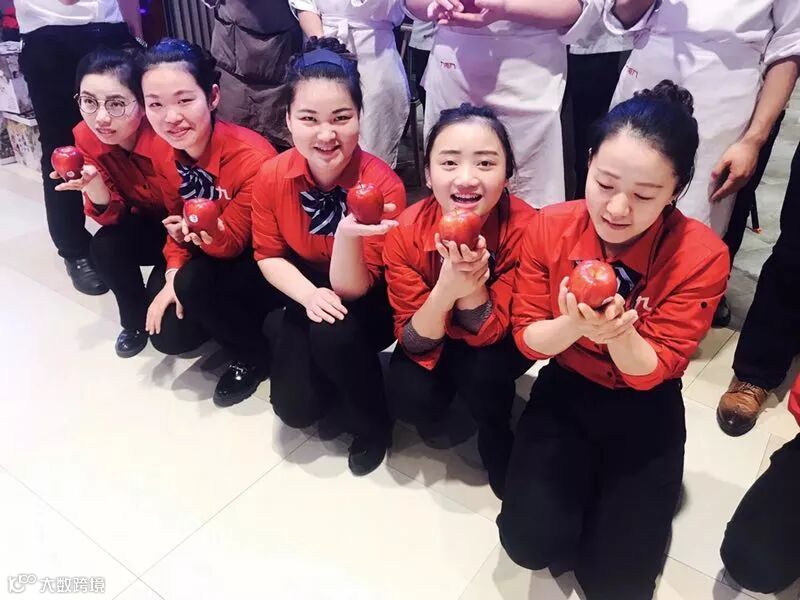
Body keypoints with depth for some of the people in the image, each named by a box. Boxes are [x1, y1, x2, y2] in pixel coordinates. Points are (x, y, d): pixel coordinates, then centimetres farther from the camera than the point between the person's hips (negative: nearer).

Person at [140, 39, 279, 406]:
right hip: (213, 258, 6)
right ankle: (229, 321, 25)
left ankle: (253, 356, -4)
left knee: (195, 283, -31)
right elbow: (177, 224, 3)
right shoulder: (167, 153, -9)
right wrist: (172, 276, -10)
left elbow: (233, 242, -25)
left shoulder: (252, 158, -31)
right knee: (169, 335, -5)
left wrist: (207, 234, -47)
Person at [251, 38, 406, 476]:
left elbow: (352, 288, -26)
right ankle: (336, 388, 24)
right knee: (294, 408, -12)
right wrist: (309, 294, -22)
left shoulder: (383, 185, -28)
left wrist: (349, 234, -47)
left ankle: (373, 424, -5)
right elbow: (268, 254, -3)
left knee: (335, 334, -35)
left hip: (368, 301, -2)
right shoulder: (272, 176, -17)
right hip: (309, 296, 3)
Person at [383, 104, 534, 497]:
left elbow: (487, 333, -27)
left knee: (480, 369, -32)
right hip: (434, 340, 1)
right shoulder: (405, 232, -26)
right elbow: (413, 341, -23)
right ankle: (442, 408, 10)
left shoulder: (525, 228, -29)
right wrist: (445, 291, -42)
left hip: (499, 339, -1)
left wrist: (472, 284, -47)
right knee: (409, 398, -26)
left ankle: (499, 443, 0)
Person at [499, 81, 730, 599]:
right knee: (529, 540, -14)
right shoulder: (550, 227, -15)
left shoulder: (702, 256, -21)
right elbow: (527, 338, -11)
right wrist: (573, 325, -33)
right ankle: (578, 488, 18)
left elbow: (652, 372, -17)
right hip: (564, 392, 2)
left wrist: (616, 331, -40)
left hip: (644, 411, -1)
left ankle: (612, 503, 26)